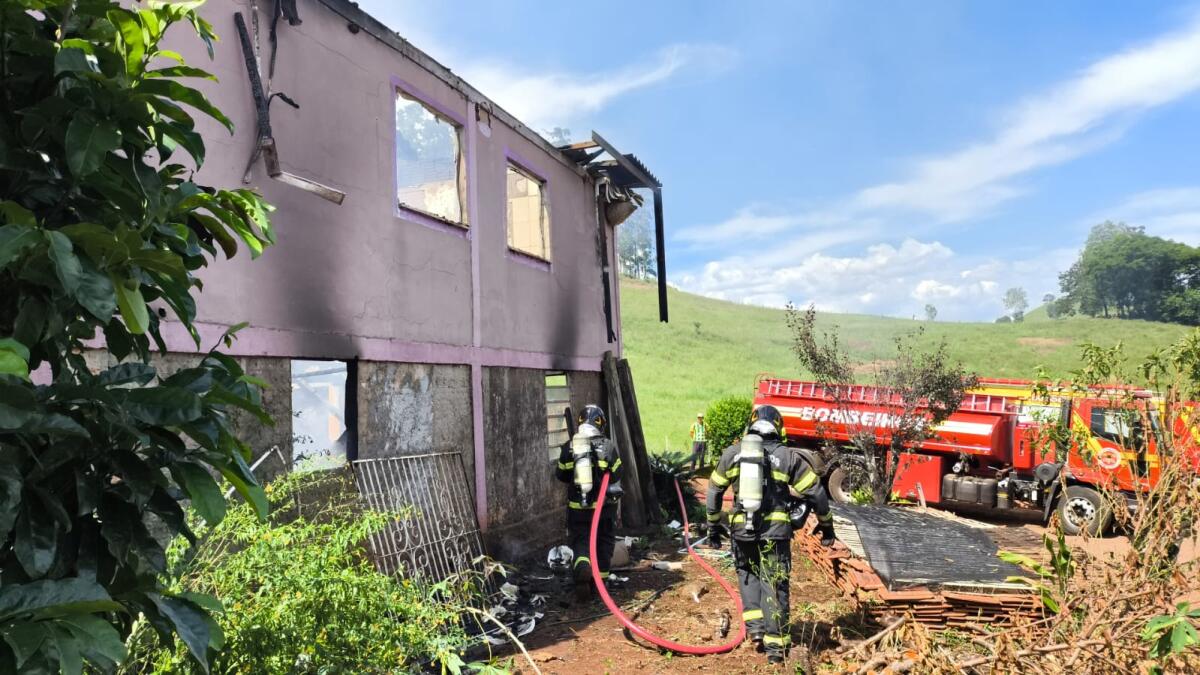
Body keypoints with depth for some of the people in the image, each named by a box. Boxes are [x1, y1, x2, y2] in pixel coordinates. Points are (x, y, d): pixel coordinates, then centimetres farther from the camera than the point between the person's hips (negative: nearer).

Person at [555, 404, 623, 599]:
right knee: (604, 541, 17)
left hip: (577, 506, 1)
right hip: (605, 504, 0)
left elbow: (562, 475, 3)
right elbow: (616, 475, -5)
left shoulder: (569, 448, -7)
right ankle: (601, 577, 25)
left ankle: (582, 566, -18)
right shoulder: (609, 446, -12)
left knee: (580, 540, 9)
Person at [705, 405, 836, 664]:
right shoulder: (788, 457, 0)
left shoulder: (732, 453, 5)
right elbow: (815, 492, 3)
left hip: (742, 531, 1)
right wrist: (826, 523, 18)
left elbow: (714, 490, 11)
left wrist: (714, 524, 22)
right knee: (775, 587, 9)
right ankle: (775, 646, 14)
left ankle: (755, 627, 14)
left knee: (748, 574, 25)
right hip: (775, 532, -1)